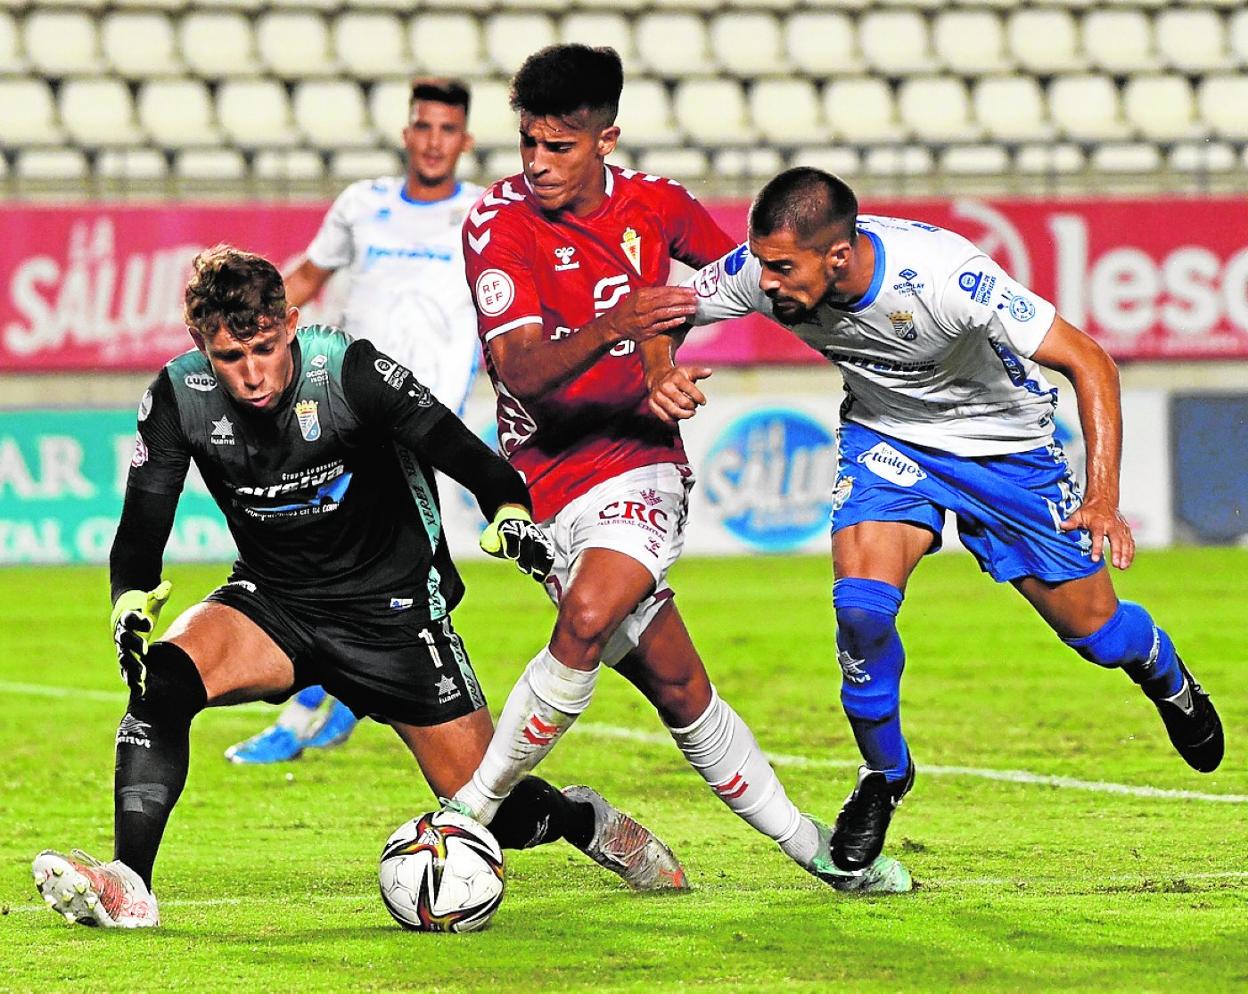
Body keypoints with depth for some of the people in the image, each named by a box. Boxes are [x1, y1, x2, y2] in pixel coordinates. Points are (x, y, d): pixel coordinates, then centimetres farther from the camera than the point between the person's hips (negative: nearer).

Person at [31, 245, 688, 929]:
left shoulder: (350, 372, -23)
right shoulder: (178, 398, -15)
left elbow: (465, 456, -18)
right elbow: (141, 530, -10)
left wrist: (511, 513, -39)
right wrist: (130, 607, -30)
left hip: (390, 608, -2)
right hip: (272, 603, 2)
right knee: (162, 677, -29)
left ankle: (588, 821, 33)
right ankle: (127, 886, -30)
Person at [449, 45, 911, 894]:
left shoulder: (652, 204, 3)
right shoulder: (500, 221, -8)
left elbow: (731, 268, 27)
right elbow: (523, 372, -20)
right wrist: (612, 329, -36)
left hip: (643, 459, 1)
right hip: (557, 479, -1)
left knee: (588, 620, -22)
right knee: (678, 688, -7)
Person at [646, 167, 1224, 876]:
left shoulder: (945, 276, -38)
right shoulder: (764, 270, -27)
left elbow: (1089, 362, -30)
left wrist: (1103, 498, -37)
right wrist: (663, 373, -33)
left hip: (1004, 441, -2)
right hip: (886, 438, 2)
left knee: (1094, 631, 5)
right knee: (862, 602, -23)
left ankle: (1165, 674, 43)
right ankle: (884, 771, 3)